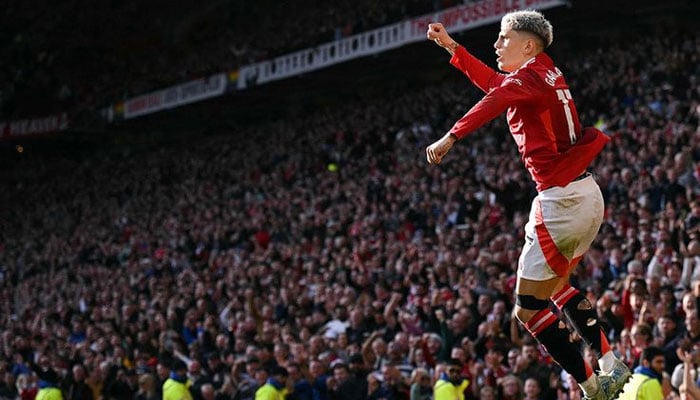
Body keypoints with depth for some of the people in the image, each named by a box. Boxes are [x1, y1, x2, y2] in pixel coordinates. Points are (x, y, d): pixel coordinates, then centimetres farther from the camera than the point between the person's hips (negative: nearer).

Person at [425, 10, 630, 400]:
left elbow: (495, 101, -36)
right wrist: (451, 46, 36)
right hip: (588, 193, 10)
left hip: (562, 200, -10)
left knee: (528, 308, -3)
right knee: (555, 285, 27)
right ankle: (611, 365, 21)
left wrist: (451, 137, -48)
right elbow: (493, 83, 33)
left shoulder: (529, 77, -12)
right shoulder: (548, 73, 15)